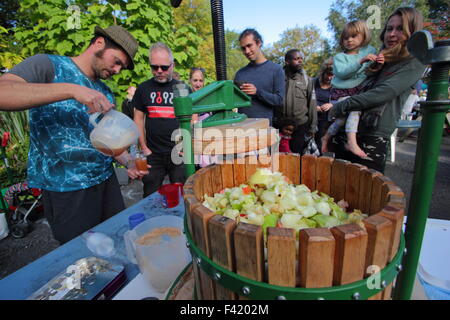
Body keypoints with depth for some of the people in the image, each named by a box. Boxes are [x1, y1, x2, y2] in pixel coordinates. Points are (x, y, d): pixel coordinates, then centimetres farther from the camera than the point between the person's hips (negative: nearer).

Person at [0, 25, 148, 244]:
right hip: (67, 189, -6)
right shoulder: (48, 65, -5)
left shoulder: (106, 92, 12)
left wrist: (128, 161, -1)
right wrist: (71, 89, -32)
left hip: (106, 179, 6)